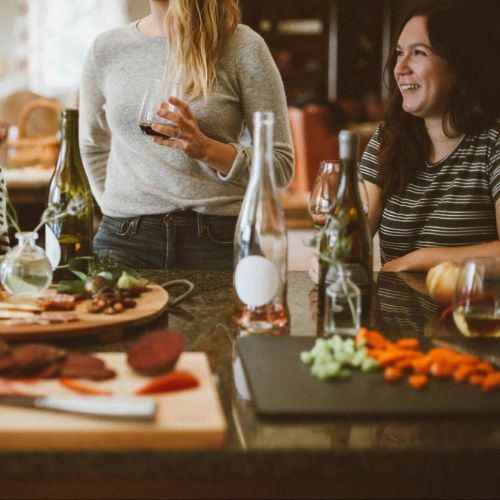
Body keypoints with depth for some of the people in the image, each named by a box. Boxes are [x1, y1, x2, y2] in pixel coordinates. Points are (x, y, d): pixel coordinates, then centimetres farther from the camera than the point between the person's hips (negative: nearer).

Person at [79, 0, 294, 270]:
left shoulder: (242, 46, -3)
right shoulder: (106, 48, 8)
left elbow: (281, 165, -3)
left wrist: (206, 149, -18)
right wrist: (114, 205, 13)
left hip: (216, 238, -2)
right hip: (124, 239, 2)